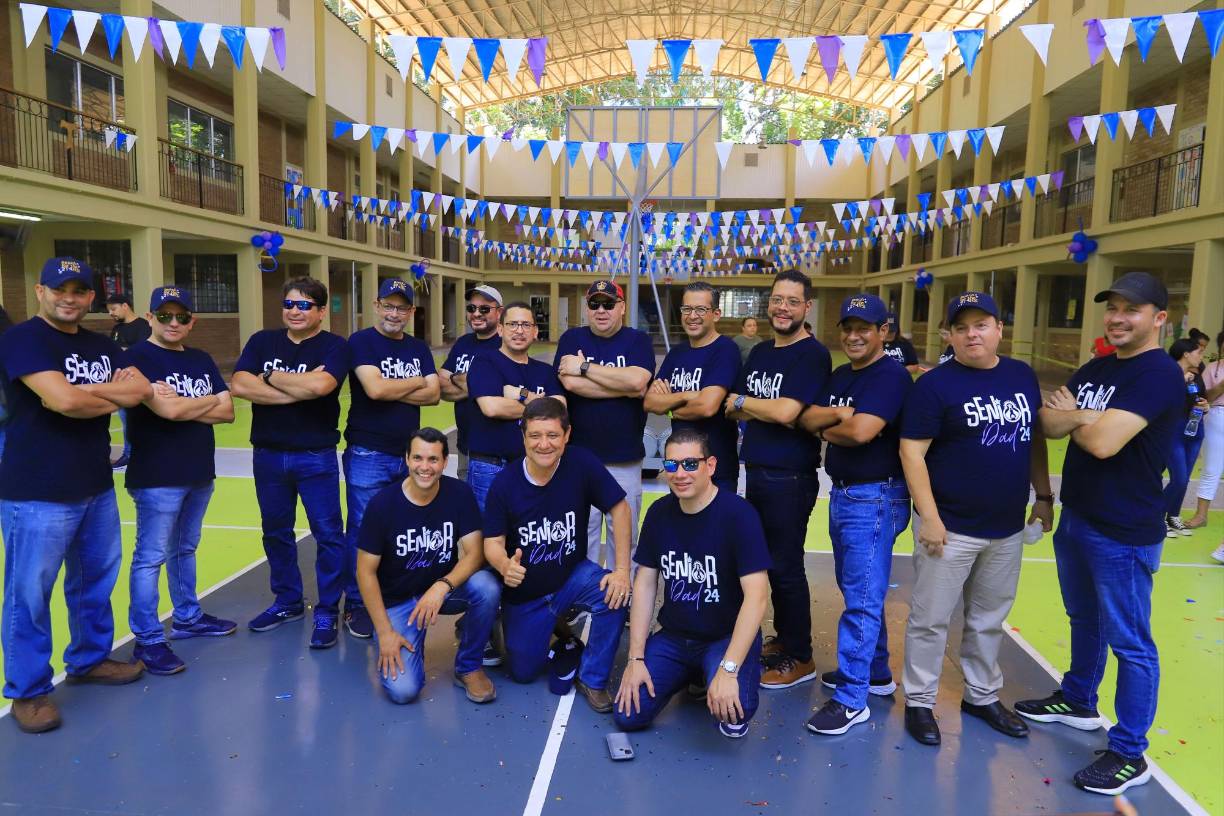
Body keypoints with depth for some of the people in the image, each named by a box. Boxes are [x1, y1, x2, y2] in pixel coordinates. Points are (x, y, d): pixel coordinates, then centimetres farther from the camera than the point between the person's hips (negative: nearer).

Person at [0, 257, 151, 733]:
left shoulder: (103, 347, 12)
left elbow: (142, 389, -2)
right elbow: (64, 400, -23)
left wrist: (83, 390, -15)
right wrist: (114, 396, -7)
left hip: (97, 488, 7)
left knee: (95, 580, 18)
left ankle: (90, 659, 36)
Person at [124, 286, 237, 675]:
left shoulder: (202, 360, 12)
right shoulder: (138, 357, -9)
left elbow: (227, 411, 4)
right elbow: (166, 410, -22)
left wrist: (184, 407, -11)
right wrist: (208, 400, -5)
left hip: (200, 473, 7)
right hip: (157, 477, -7)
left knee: (185, 549, 19)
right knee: (151, 558, -1)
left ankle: (188, 617, 33)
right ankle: (148, 640, 8)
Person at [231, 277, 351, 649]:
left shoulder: (334, 346, -7)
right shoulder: (262, 341, 5)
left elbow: (319, 385, -27)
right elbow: (239, 385, -11)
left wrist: (269, 376, -12)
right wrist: (299, 390, -18)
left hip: (316, 457, -4)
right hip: (267, 455, 4)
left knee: (327, 534, 1)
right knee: (276, 532, 16)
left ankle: (327, 612, 15)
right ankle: (287, 602, 33)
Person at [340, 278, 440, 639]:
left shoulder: (418, 348, 10)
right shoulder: (361, 342, -6)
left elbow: (433, 394, -3)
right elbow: (375, 389, -21)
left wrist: (391, 390, -14)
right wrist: (416, 382, -6)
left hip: (409, 455, 5)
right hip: (368, 456, -5)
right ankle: (356, 605, 16)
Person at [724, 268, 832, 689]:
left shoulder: (813, 355, -12)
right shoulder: (759, 352, 12)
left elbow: (786, 412, -24)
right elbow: (736, 412, 13)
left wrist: (740, 401, -9)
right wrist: (767, 411, -7)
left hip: (790, 478, -8)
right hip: (756, 473, 8)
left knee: (785, 566, 0)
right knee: (765, 559, 17)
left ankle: (799, 658, 15)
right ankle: (783, 637, 33)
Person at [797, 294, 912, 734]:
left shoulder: (890, 376, -14)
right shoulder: (840, 375, 13)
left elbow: (861, 431, -26)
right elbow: (806, 419, 2)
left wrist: (827, 430, -6)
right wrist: (837, 415, -17)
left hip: (875, 499, -9)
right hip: (842, 494, 10)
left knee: (862, 598, -5)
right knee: (855, 588, 19)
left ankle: (852, 699, 2)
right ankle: (876, 673, 36)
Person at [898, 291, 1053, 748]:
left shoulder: (1023, 377, 7)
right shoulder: (935, 384, -11)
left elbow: (1035, 438, 17)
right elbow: (911, 452, -14)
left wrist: (1043, 495, 13)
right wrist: (929, 517, -18)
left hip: (1007, 528, 5)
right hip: (951, 527, -5)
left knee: (989, 620, 19)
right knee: (931, 620, 4)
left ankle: (982, 696, 36)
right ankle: (919, 702, 20)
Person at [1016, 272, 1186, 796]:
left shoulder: (1160, 374, -17)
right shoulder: (1095, 368, 11)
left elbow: (1103, 442, -26)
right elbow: (1048, 422, 6)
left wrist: (1074, 417, -7)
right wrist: (1082, 416, -14)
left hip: (1124, 532, -8)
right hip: (1075, 518, 9)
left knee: (1129, 641, 3)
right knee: (1083, 620, 23)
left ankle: (1129, 754, 14)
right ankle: (1078, 702, 41)